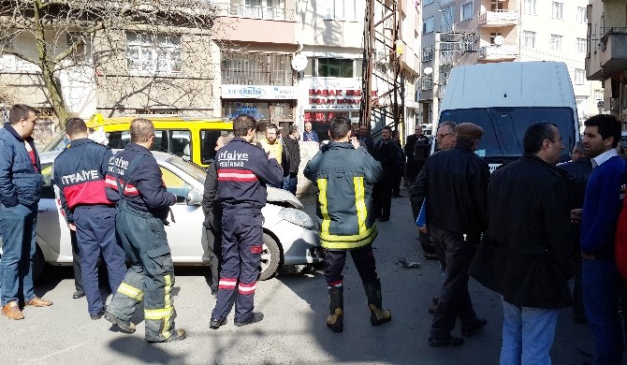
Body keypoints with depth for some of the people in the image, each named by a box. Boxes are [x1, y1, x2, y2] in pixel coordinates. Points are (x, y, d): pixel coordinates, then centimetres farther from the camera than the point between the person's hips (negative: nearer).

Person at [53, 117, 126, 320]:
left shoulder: (60, 160, 10)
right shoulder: (101, 151, -9)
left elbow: (62, 193, 16)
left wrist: (69, 218, 24)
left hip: (80, 214, 5)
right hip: (103, 211, -5)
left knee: (88, 262, 11)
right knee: (115, 260, 0)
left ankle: (95, 309, 17)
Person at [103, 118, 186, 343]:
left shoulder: (118, 157, 8)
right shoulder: (145, 161, -19)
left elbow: (112, 191, 11)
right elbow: (155, 198, -25)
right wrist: (172, 198, -7)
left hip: (124, 218, 9)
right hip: (143, 222, -9)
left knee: (140, 267, 24)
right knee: (159, 274, 0)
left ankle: (119, 310, 25)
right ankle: (159, 330, 7)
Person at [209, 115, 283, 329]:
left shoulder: (221, 153, 6)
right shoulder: (254, 153, -13)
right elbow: (277, 178, -6)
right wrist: (272, 160, 10)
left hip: (227, 214, 6)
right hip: (248, 215, -6)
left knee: (229, 265, 14)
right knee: (249, 266, 7)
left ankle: (219, 315, 15)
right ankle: (244, 314, 18)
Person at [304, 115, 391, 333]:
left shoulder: (320, 159, -12)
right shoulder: (360, 157, -16)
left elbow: (308, 172, 10)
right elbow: (378, 173, 2)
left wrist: (324, 151, 7)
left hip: (331, 231, 0)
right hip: (359, 230, 0)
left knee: (333, 275, 15)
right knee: (368, 272, 18)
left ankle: (336, 318, 22)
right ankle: (377, 312, 31)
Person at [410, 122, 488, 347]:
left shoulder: (435, 159, 2)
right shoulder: (476, 164, -16)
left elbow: (417, 192, 2)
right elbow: (482, 204, -16)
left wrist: (427, 218, 11)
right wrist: (484, 228, -2)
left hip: (436, 228, 7)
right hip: (461, 231, -6)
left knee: (456, 276, 21)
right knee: (454, 281, 5)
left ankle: (469, 322, 35)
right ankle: (440, 333, 12)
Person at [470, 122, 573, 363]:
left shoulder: (500, 175, 4)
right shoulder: (551, 180, -19)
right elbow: (560, 234, -16)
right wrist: (565, 269, -1)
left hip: (504, 268, 8)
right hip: (536, 273, -8)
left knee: (511, 336, 22)